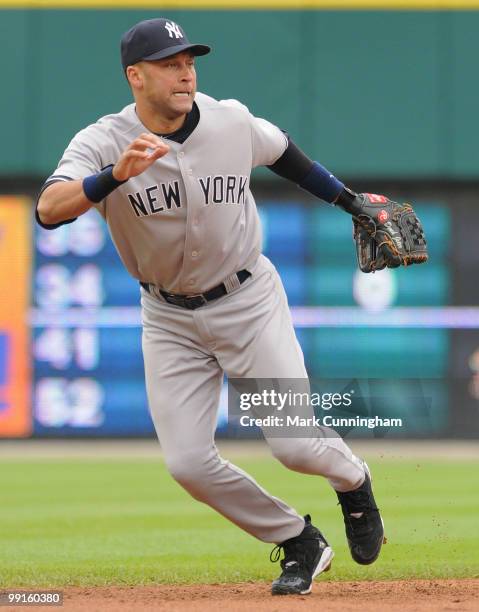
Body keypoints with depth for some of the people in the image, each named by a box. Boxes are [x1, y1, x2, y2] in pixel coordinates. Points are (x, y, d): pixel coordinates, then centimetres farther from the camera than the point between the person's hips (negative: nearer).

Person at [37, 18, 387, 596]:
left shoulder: (233, 123, -12)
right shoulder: (102, 143, -19)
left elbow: (283, 153, 11)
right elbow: (49, 210, -36)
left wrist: (350, 200, 19)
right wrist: (116, 175, -52)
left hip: (248, 300, -1)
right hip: (170, 319, 1)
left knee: (295, 444, -10)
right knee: (188, 463, -7)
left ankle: (352, 480, 27)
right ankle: (299, 544, 14)